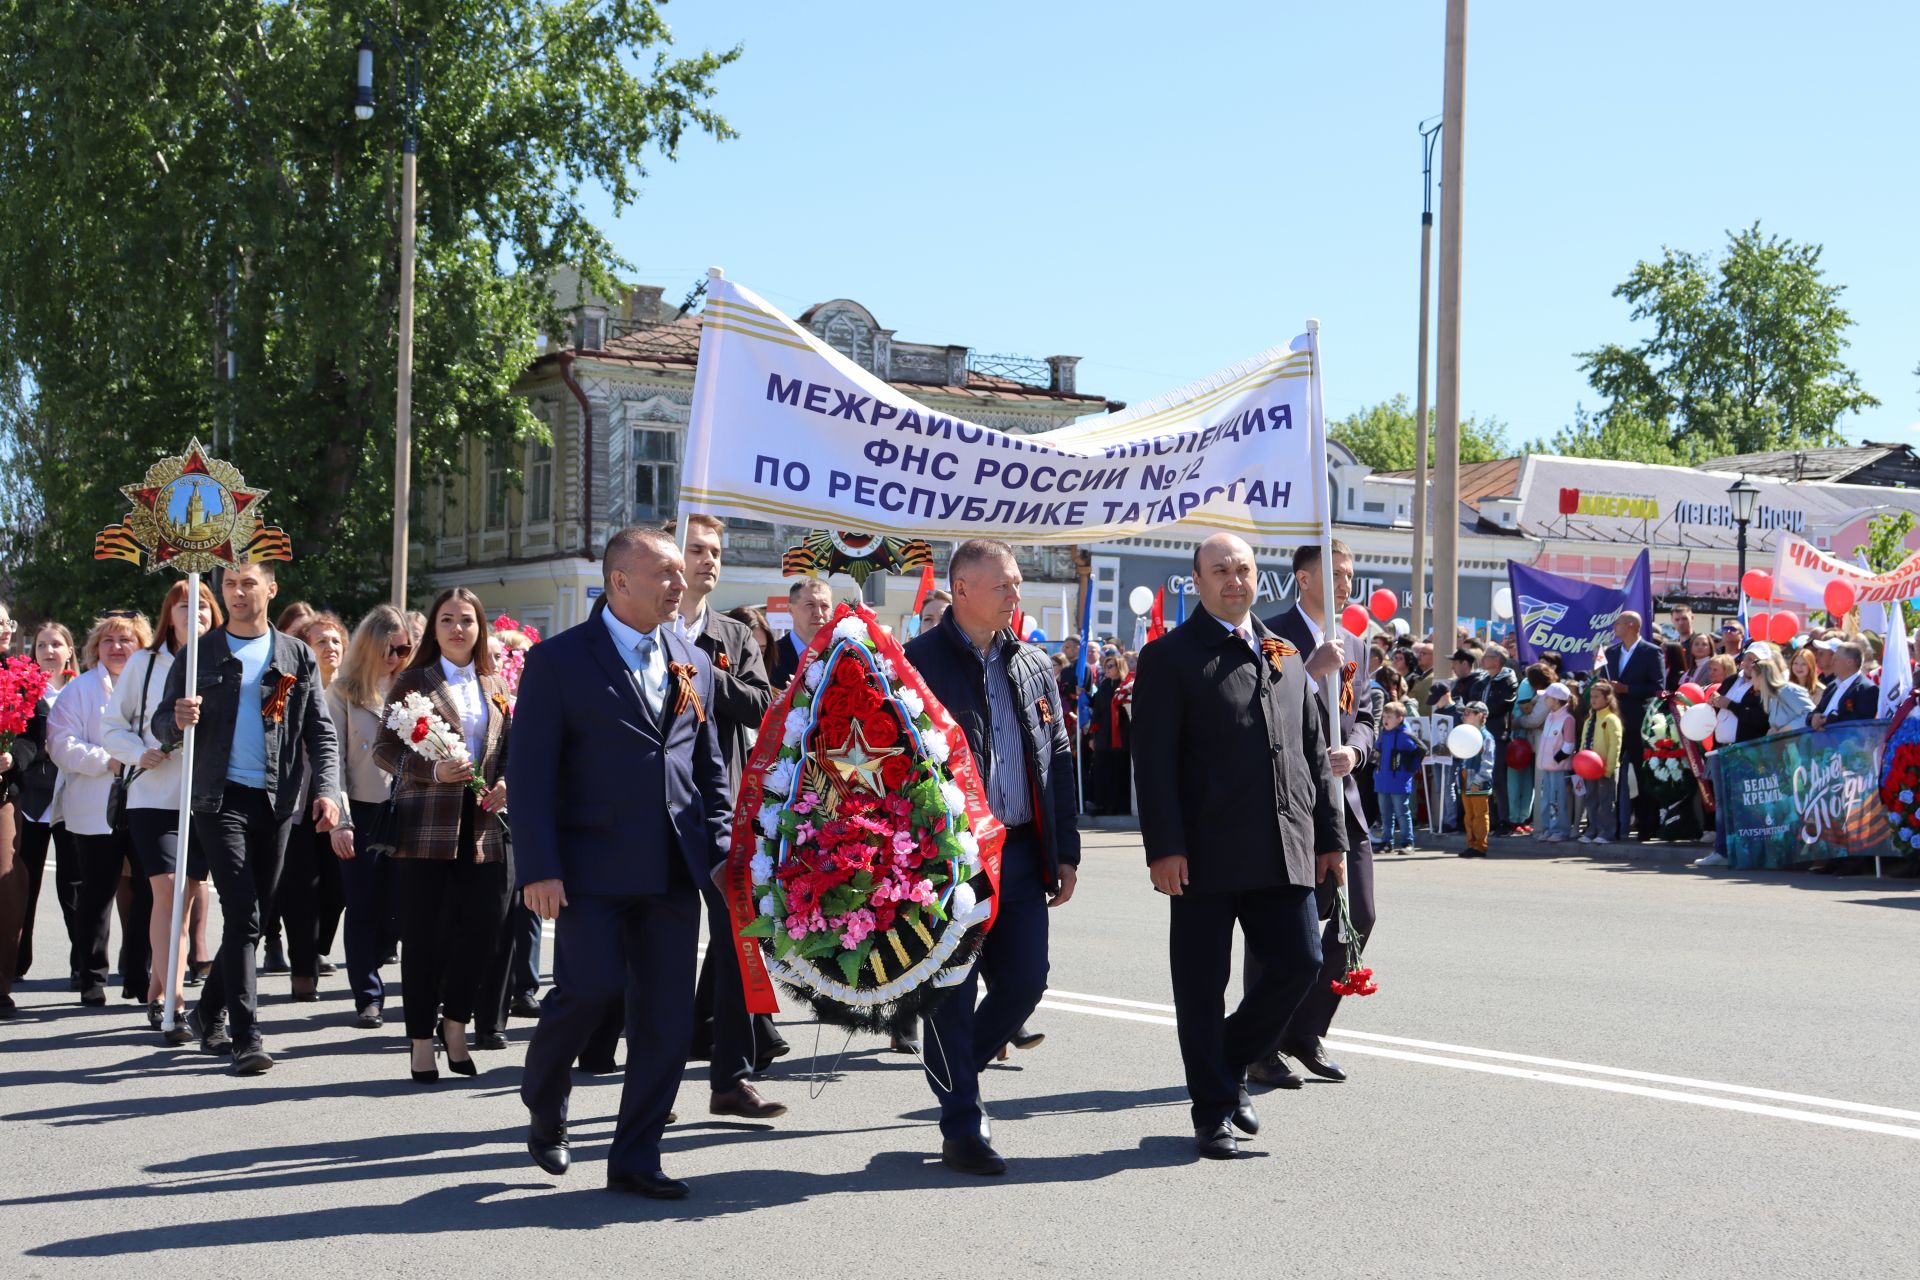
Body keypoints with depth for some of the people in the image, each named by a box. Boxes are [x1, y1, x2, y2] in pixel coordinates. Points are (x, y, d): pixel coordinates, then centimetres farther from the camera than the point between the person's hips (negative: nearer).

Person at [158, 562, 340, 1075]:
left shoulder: (298, 657, 10)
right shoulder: (200, 652, 6)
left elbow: (320, 733, 8)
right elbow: (161, 723, 6)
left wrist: (326, 790, -7)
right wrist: (178, 720, -18)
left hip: (276, 800, 3)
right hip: (221, 797, -3)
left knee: (251, 917, 10)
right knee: (242, 915, -12)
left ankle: (209, 1012, 28)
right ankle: (246, 1036, -12)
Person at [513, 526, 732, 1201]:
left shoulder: (694, 663, 14)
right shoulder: (558, 660, -2)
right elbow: (530, 772, -6)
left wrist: (721, 849, 7)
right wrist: (539, 868, -13)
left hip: (674, 872, 5)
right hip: (594, 865, -5)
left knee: (667, 1018, 3)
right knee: (590, 985, -13)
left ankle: (635, 1159, 14)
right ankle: (543, 1105, 18)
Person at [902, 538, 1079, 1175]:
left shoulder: (1034, 665, 13)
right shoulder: (919, 662, -6)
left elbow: (1059, 759, 14)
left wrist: (1065, 852, 10)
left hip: (1021, 853, 6)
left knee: (1024, 981, 6)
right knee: (953, 991, 1)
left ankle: (954, 1074, 30)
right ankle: (963, 1127, 11)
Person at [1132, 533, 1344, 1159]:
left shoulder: (1286, 656, 17)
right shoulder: (1169, 657, 0)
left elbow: (1315, 751, 18)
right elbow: (1155, 761, -7)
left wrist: (1330, 835, 13)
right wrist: (1164, 847, -15)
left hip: (1283, 848, 5)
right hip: (1206, 852, -5)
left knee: (1299, 962, 2)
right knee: (1202, 986, 2)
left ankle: (1231, 1065, 24)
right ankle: (1214, 1110, 14)